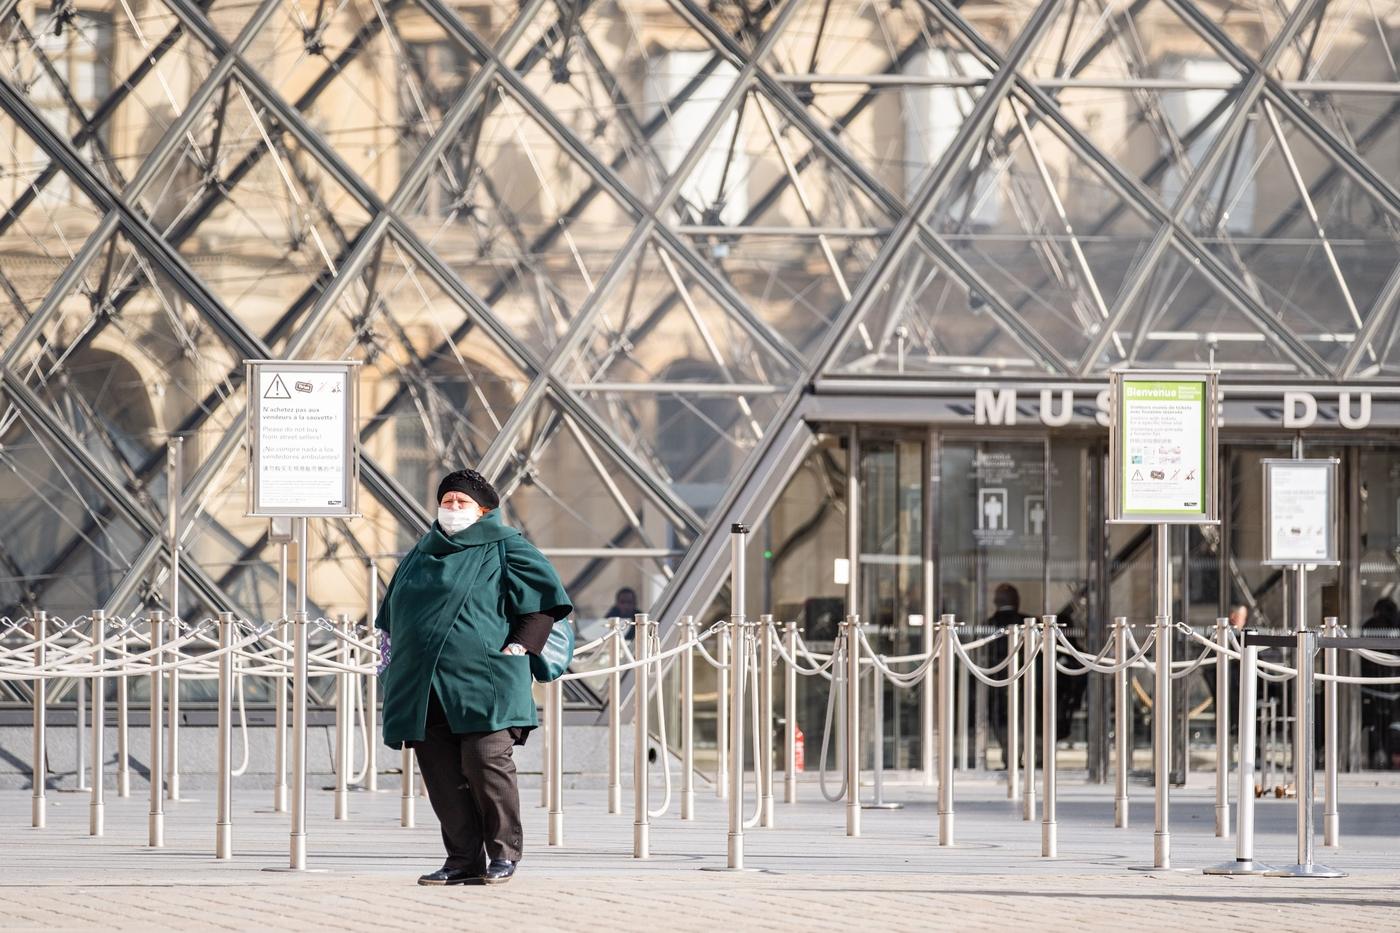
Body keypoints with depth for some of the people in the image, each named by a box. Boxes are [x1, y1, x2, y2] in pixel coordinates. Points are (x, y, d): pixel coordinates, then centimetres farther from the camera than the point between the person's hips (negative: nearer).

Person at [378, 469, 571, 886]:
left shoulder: (503, 547, 5)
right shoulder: (421, 554, 22)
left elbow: (545, 596, -1)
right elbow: (391, 613, 33)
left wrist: (520, 645, -10)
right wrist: (397, 653, 19)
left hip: (481, 680, -6)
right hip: (425, 690, 6)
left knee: (485, 762, -15)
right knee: (442, 775, -1)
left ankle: (504, 852, -2)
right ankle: (462, 860, 2)